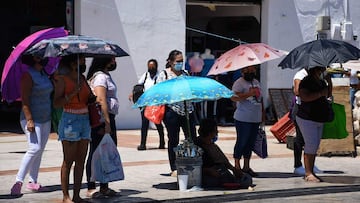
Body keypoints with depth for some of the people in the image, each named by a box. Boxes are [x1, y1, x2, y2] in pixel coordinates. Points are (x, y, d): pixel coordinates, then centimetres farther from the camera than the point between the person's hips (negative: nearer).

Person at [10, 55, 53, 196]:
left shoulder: (43, 74, 13)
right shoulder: (28, 74, -12)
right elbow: (25, 99, -17)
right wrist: (29, 119, -24)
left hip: (45, 119, 8)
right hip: (32, 119, -8)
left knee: (39, 151, 7)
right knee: (34, 148, -18)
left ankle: (32, 181, 11)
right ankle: (18, 182, -18)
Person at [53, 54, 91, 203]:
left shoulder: (83, 78, 13)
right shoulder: (62, 80, -6)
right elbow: (56, 103, -12)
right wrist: (73, 93, -21)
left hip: (84, 120, 7)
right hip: (70, 120, -7)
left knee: (81, 160, 6)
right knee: (68, 161, -4)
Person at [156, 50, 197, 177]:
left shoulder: (185, 73, 14)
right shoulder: (164, 74, 1)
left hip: (187, 109, 4)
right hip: (172, 110, -4)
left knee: (192, 138, -1)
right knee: (173, 140, 2)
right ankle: (174, 169, 9)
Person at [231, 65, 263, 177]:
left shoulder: (256, 82, 16)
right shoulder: (239, 83, -10)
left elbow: (260, 98, 24)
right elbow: (233, 97, -25)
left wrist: (262, 113, 19)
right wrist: (249, 94, -31)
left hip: (255, 119, 8)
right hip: (243, 119, -8)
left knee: (250, 143, 11)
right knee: (241, 142, -3)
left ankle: (246, 167, 19)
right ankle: (237, 166, 6)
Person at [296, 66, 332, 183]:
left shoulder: (321, 82, 12)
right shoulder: (306, 82, -14)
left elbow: (328, 95, 20)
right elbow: (304, 97, -27)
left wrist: (329, 81, 6)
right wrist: (321, 93, -24)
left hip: (319, 120, 9)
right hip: (307, 119, -9)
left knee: (315, 147, 9)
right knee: (311, 145, -12)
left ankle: (311, 172, 14)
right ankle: (308, 174, -9)